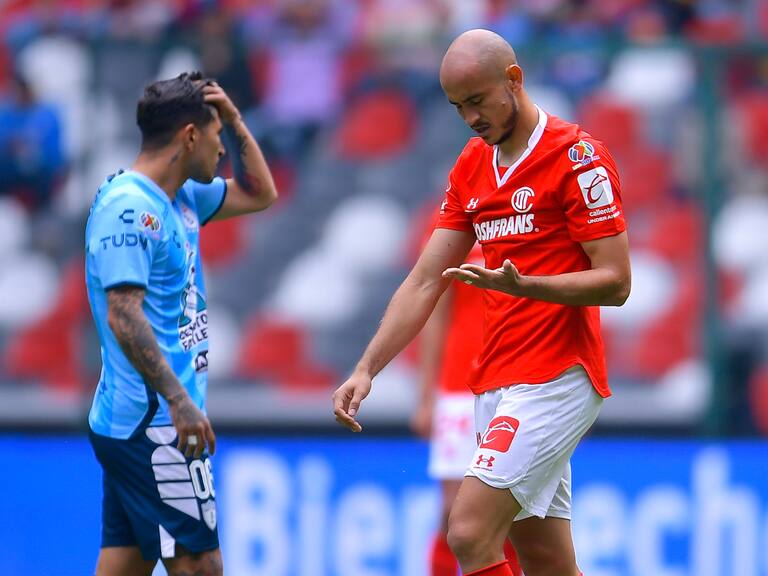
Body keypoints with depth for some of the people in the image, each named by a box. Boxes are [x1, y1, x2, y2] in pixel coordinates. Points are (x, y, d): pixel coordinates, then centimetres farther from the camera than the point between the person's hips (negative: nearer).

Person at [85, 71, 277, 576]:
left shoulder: (180, 199, 14)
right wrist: (178, 400, -27)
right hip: (153, 422, -10)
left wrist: (236, 121, 14)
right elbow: (123, 313, -22)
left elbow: (260, 195, 29)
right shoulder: (129, 206, -14)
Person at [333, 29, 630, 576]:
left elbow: (615, 282, -13)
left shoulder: (576, 155, -9)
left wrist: (521, 285, -27)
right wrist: (366, 369, 5)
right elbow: (425, 282, 15)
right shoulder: (470, 167, 15)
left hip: (555, 379, -7)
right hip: (495, 384, 7)